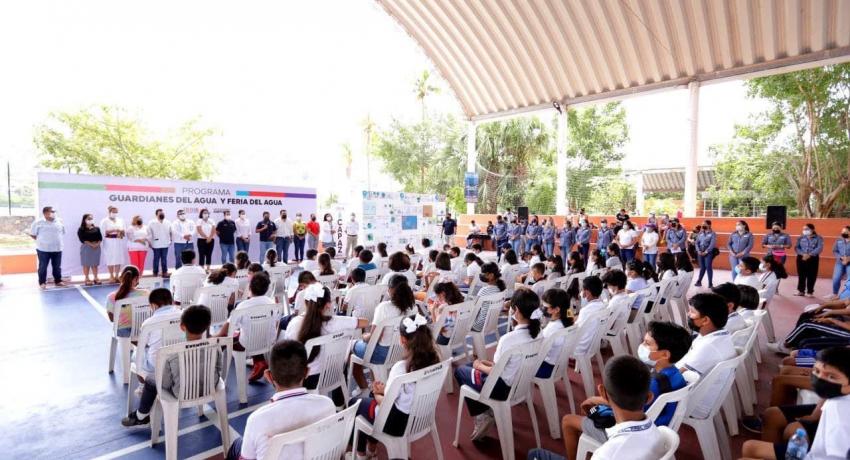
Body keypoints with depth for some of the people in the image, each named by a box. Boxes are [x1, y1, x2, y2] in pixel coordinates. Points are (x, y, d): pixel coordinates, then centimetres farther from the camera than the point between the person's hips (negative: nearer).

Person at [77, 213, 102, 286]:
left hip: (96, 247, 4)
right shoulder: (81, 229, -2)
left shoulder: (96, 229, 11)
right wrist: (91, 244, -18)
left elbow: (100, 238, 5)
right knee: (86, 264, -1)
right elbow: (82, 239, -11)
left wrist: (97, 244, -12)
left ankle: (95, 278, 12)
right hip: (86, 247, -4)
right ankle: (87, 279, 4)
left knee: (95, 264, 7)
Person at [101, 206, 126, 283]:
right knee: (110, 259, -2)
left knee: (119, 259, 2)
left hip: (119, 242, 4)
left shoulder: (120, 220, 15)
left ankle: (116, 276, 9)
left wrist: (121, 231, -9)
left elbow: (124, 230, 12)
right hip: (109, 242, -4)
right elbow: (104, 232, -9)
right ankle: (111, 277, 7)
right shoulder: (104, 221, 1)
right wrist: (114, 230, -17)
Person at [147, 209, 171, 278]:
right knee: (156, 259, 3)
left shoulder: (168, 222, 6)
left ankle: (165, 272, 14)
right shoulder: (151, 222, -4)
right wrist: (150, 243, -5)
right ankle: (155, 273, 12)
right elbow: (149, 233, -4)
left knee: (164, 259, 7)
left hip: (165, 244, 3)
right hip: (156, 244, -3)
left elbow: (170, 232, 10)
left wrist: (170, 241, 8)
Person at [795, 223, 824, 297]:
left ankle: (810, 292, 10)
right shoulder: (801, 238, 9)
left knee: (811, 276, 1)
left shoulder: (818, 238, 1)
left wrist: (809, 255, -22)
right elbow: (796, 248, 1)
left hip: (813, 259, -2)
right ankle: (800, 290, 15)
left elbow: (819, 248, -11)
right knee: (801, 275, 6)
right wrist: (803, 254, -17)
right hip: (801, 258, 2)